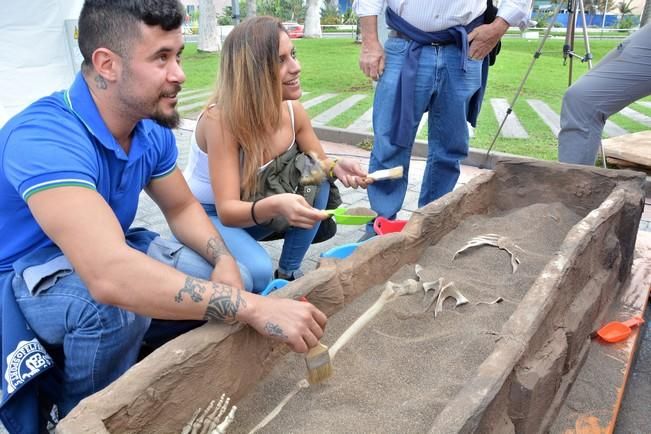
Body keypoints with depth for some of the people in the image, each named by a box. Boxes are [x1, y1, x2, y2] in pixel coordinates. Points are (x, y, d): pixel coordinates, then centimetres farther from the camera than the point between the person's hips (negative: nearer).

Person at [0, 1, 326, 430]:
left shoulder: (151, 130, -9)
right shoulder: (46, 138, -34)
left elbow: (182, 207, 4)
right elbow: (108, 275, -46)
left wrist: (225, 261, -17)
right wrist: (252, 307, -46)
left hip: (104, 255, 7)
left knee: (225, 279, -5)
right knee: (113, 305, -36)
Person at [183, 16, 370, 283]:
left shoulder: (293, 111, -13)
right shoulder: (221, 119, -30)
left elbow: (320, 164, 1)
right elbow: (227, 210, -33)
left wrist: (336, 168, -24)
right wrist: (274, 206, -54)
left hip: (253, 206, 6)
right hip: (206, 216, -6)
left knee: (315, 177, -16)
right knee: (257, 272, -33)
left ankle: (289, 272, -2)